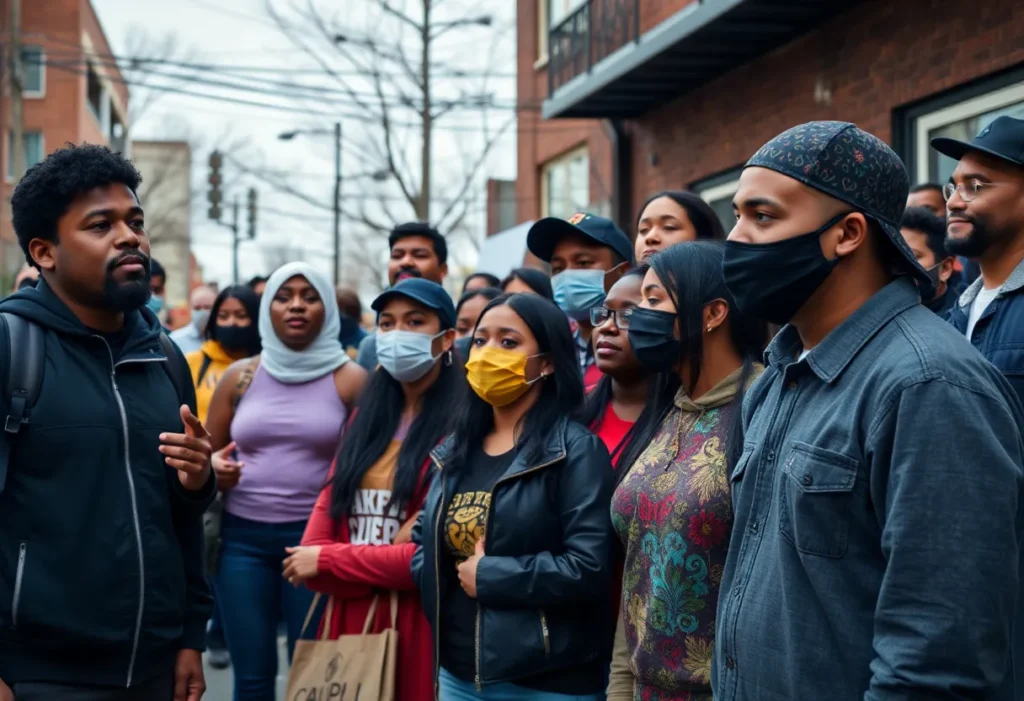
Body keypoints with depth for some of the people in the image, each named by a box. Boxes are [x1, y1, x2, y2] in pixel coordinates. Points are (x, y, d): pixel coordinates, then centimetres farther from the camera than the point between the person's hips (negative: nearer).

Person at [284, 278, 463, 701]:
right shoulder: (365, 418, 11)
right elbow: (319, 530, 6)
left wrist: (327, 561, -7)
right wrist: (393, 558, -12)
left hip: (419, 626, -6)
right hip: (348, 620, 6)